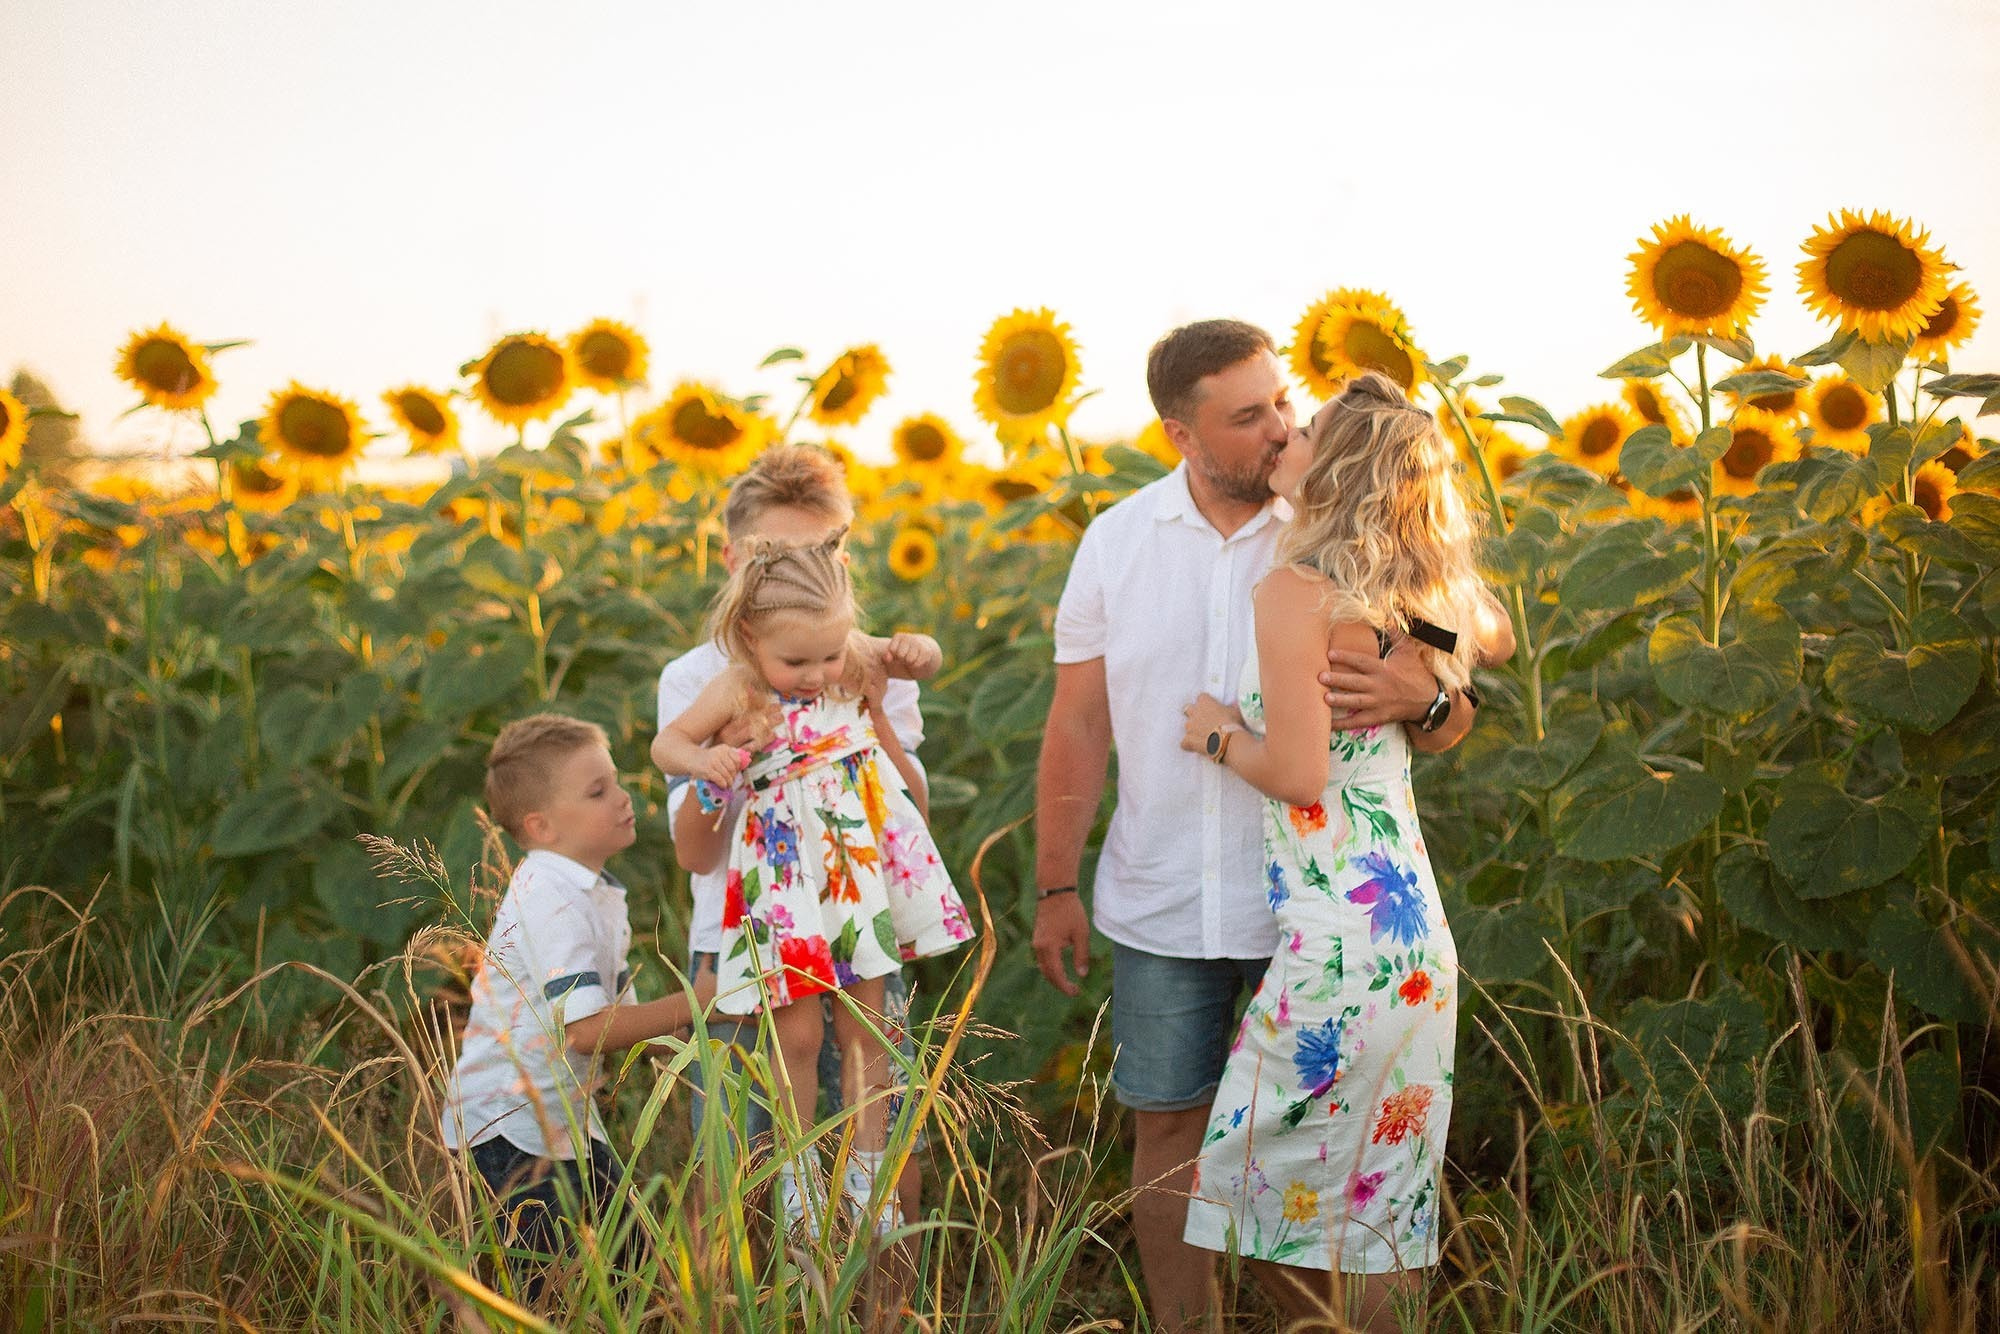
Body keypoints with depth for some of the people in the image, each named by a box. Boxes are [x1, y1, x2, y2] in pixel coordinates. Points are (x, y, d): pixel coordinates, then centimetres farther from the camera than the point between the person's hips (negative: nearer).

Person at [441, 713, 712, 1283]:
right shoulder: (549, 900, -22)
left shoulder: (600, 894, 9)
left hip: (567, 1118, 10)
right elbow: (585, 1028, -30)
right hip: (509, 1126, -10)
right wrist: (691, 1003, -22)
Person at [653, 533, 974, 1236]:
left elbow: (922, 661, 9)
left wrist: (916, 648, -15)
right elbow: (666, 742, -5)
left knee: (864, 1024, 10)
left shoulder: (853, 659, -7)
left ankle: (866, 1168, 23)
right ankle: (796, 1174, 21)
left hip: (860, 858, 3)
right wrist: (704, 759, -27)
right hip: (785, 873, -3)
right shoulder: (737, 690, -15)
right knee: (796, 1031, 2)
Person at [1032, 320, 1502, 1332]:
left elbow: (1454, 722, -4)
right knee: (1170, 1130, 10)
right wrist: (1057, 886, 5)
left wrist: (1421, 698, -28)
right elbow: (1078, 725, 7)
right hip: (1161, 908, 2)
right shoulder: (1115, 543, 1)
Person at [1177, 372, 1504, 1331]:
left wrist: (1220, 736, 0)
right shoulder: (1404, 602, 10)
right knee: (1377, 1192, 15)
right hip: (1414, 926, 9)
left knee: (1275, 1183, 4)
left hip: (1337, 925, -9)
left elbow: (1299, 773, -18)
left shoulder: (1295, 592, -13)